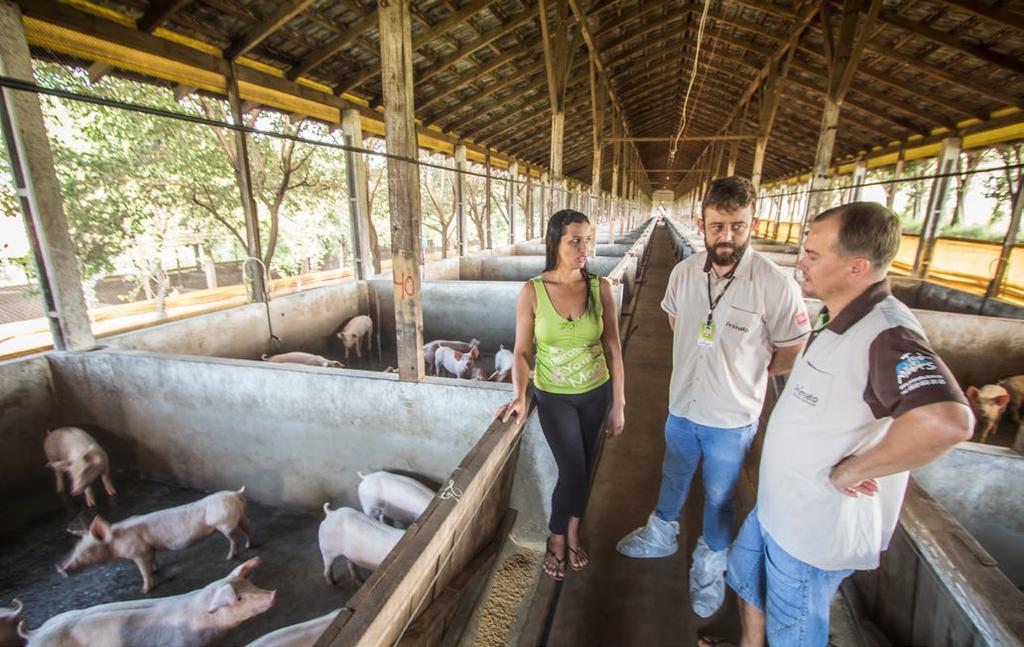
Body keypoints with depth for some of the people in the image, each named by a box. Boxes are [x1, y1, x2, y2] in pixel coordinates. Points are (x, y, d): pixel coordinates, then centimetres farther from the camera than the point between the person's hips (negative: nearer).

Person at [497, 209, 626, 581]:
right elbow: (522, 351, -8)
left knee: (582, 468, 16)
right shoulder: (532, 291, -14)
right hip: (553, 396, -2)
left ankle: (571, 532, 42)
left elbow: (613, 349, -4)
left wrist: (618, 404, -2)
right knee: (572, 472, 0)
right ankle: (557, 539, 29)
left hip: (595, 393, 2)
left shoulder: (600, 288, -9)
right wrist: (519, 396, -20)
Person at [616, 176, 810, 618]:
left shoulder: (776, 285, -22)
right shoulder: (684, 272, -9)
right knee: (673, 477, 26)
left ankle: (710, 565, 46)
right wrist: (705, 363, 8)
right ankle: (661, 535, 54)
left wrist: (744, 375, 0)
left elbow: (791, 354, -10)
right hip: (682, 404, 4)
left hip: (732, 418, -3)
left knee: (720, 495, 19)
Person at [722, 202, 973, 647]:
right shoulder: (836, 319, 2)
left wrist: (849, 471, -33)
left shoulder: (886, 334, -29)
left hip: (814, 530, -8)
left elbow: (948, 421, -45)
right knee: (746, 577, 29)